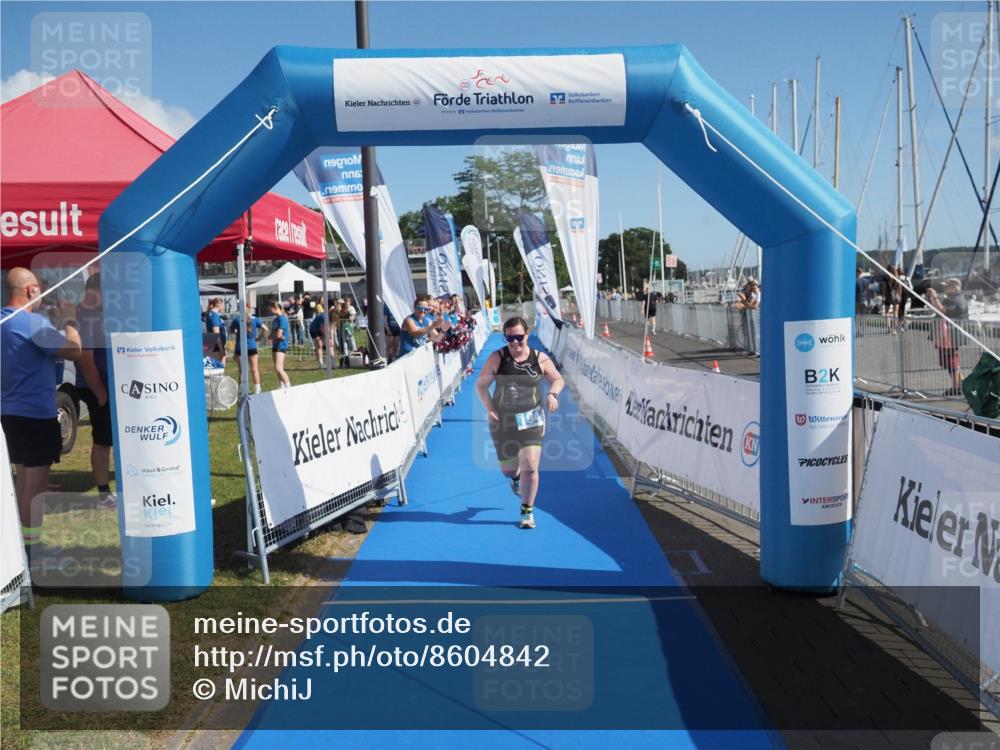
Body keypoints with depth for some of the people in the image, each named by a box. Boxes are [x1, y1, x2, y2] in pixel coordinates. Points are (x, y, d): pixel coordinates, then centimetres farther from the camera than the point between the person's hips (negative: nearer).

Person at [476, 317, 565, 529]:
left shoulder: (540, 359, -5)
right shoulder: (497, 358, -8)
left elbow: (558, 380, 8)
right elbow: (481, 384, -3)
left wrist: (552, 394, -13)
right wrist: (489, 408, -15)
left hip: (531, 419, -1)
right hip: (503, 420, 1)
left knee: (530, 467, -9)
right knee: (507, 469, 11)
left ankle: (527, 511, 13)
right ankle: (516, 477, 53)